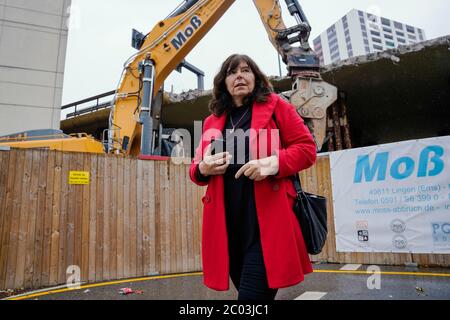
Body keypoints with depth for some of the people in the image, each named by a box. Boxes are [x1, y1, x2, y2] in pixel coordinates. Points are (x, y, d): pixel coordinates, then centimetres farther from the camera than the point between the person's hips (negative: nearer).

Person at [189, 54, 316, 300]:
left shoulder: (275, 106, 7)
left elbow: (307, 148, 1)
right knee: (245, 288, 16)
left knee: (253, 294, -10)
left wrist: (273, 163, -17)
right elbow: (196, 168, 18)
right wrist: (203, 169, -6)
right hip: (227, 223, 5)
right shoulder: (212, 121, 16)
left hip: (267, 219, -4)